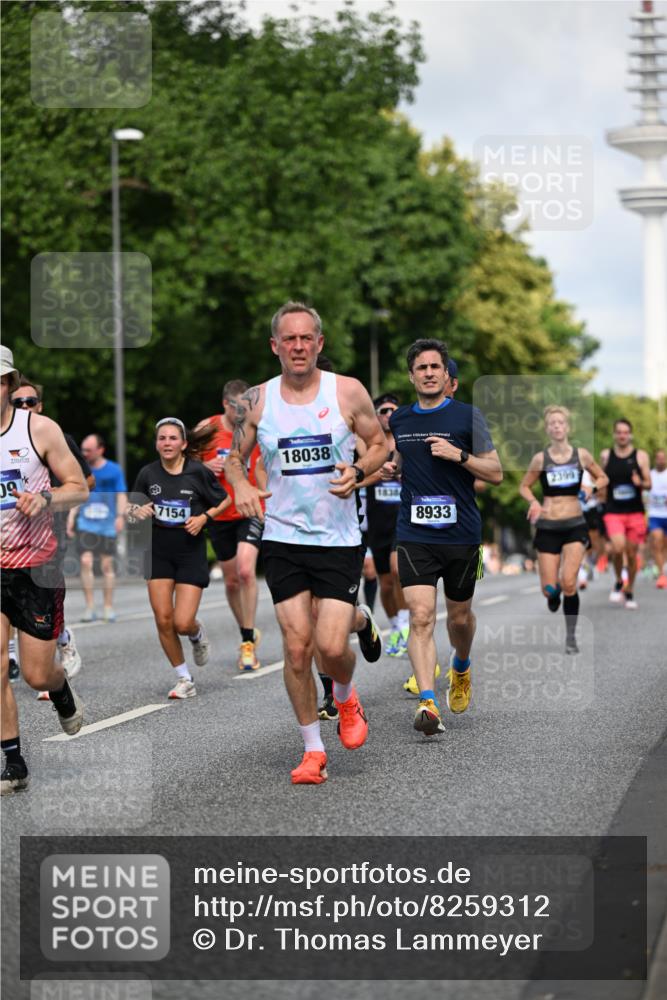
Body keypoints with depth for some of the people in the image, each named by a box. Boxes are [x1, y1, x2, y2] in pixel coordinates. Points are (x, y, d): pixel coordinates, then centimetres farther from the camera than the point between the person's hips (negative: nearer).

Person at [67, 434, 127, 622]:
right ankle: (90, 607, -6)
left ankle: (109, 607, 13)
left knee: (107, 565, 2)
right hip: (86, 524, 2)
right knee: (86, 562, -11)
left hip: (107, 526, -2)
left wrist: (120, 516, -14)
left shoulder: (114, 470, 2)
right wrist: (71, 517, 6)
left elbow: (121, 495, 0)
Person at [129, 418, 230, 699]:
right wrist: (137, 511, -11)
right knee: (163, 620, -4)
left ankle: (197, 634, 28)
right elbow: (131, 507, 11)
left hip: (191, 552, -3)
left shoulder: (198, 472, -8)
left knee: (183, 623, -10)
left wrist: (204, 517, -10)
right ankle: (184, 679, 13)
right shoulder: (148, 473, -1)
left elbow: (225, 500, 5)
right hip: (158, 552, 3)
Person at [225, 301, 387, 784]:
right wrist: (241, 485, -9)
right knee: (297, 646, -3)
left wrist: (358, 472, -13)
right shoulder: (257, 400, 2)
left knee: (332, 645, -9)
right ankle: (313, 750, 12)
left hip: (339, 539, -1)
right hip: (283, 538, 1)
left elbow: (380, 446, 8)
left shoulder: (349, 392, -2)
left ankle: (347, 699, 27)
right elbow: (236, 457, 13)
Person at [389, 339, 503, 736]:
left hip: (462, 535, -1)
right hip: (414, 536, 1)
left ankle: (461, 669, 45)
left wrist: (459, 455, -16)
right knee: (421, 617, -14)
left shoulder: (467, 416, -2)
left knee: (460, 617, 14)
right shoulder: (398, 420, 9)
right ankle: (428, 703, -20)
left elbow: (496, 473, -2)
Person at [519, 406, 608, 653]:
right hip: (547, 527, 1)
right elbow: (524, 487, 9)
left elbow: (603, 478, 12)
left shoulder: (581, 455, -1)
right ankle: (554, 593, 40)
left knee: (568, 583, -15)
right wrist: (533, 502, -12)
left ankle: (571, 636, 2)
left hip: (575, 526, -1)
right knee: (549, 589, -1)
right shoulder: (540, 458, -2)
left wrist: (592, 487, -9)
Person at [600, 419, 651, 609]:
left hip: (635, 511, 1)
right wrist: (601, 497, 9)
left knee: (632, 553, 5)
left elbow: (649, 484, 3)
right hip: (613, 512, -1)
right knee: (618, 548, -22)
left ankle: (629, 592, 22)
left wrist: (640, 483, -17)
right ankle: (618, 582, 3)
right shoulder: (606, 456, 5)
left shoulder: (640, 456, 3)